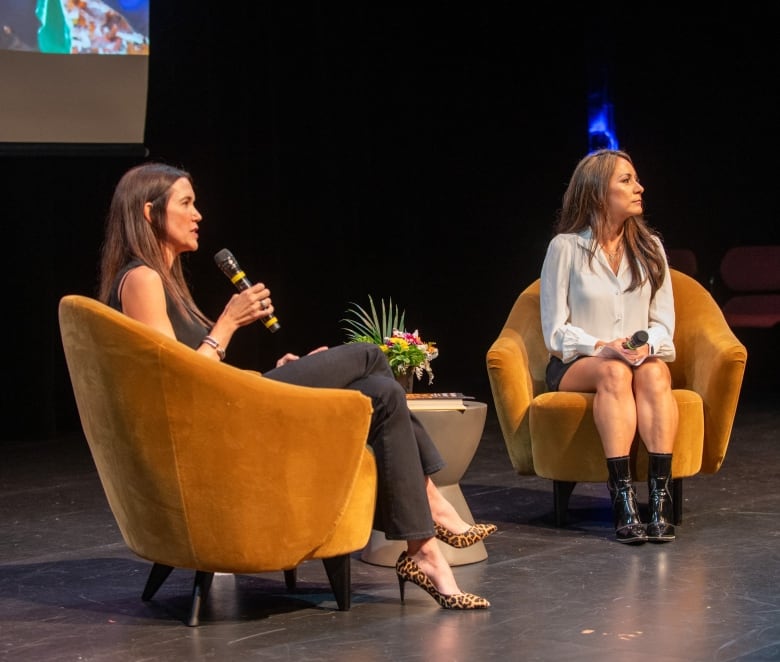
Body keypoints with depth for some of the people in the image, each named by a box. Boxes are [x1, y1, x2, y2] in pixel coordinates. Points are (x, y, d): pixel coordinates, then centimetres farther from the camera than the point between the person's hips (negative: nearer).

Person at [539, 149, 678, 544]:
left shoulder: (650, 247, 11)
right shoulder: (565, 247, -1)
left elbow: (663, 322, 8)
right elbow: (556, 332, -3)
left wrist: (648, 347, -14)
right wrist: (603, 347, -19)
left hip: (644, 359, 3)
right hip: (575, 366, -3)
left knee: (654, 373, -33)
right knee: (615, 373, -37)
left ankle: (660, 496, -44)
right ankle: (623, 499, -45)